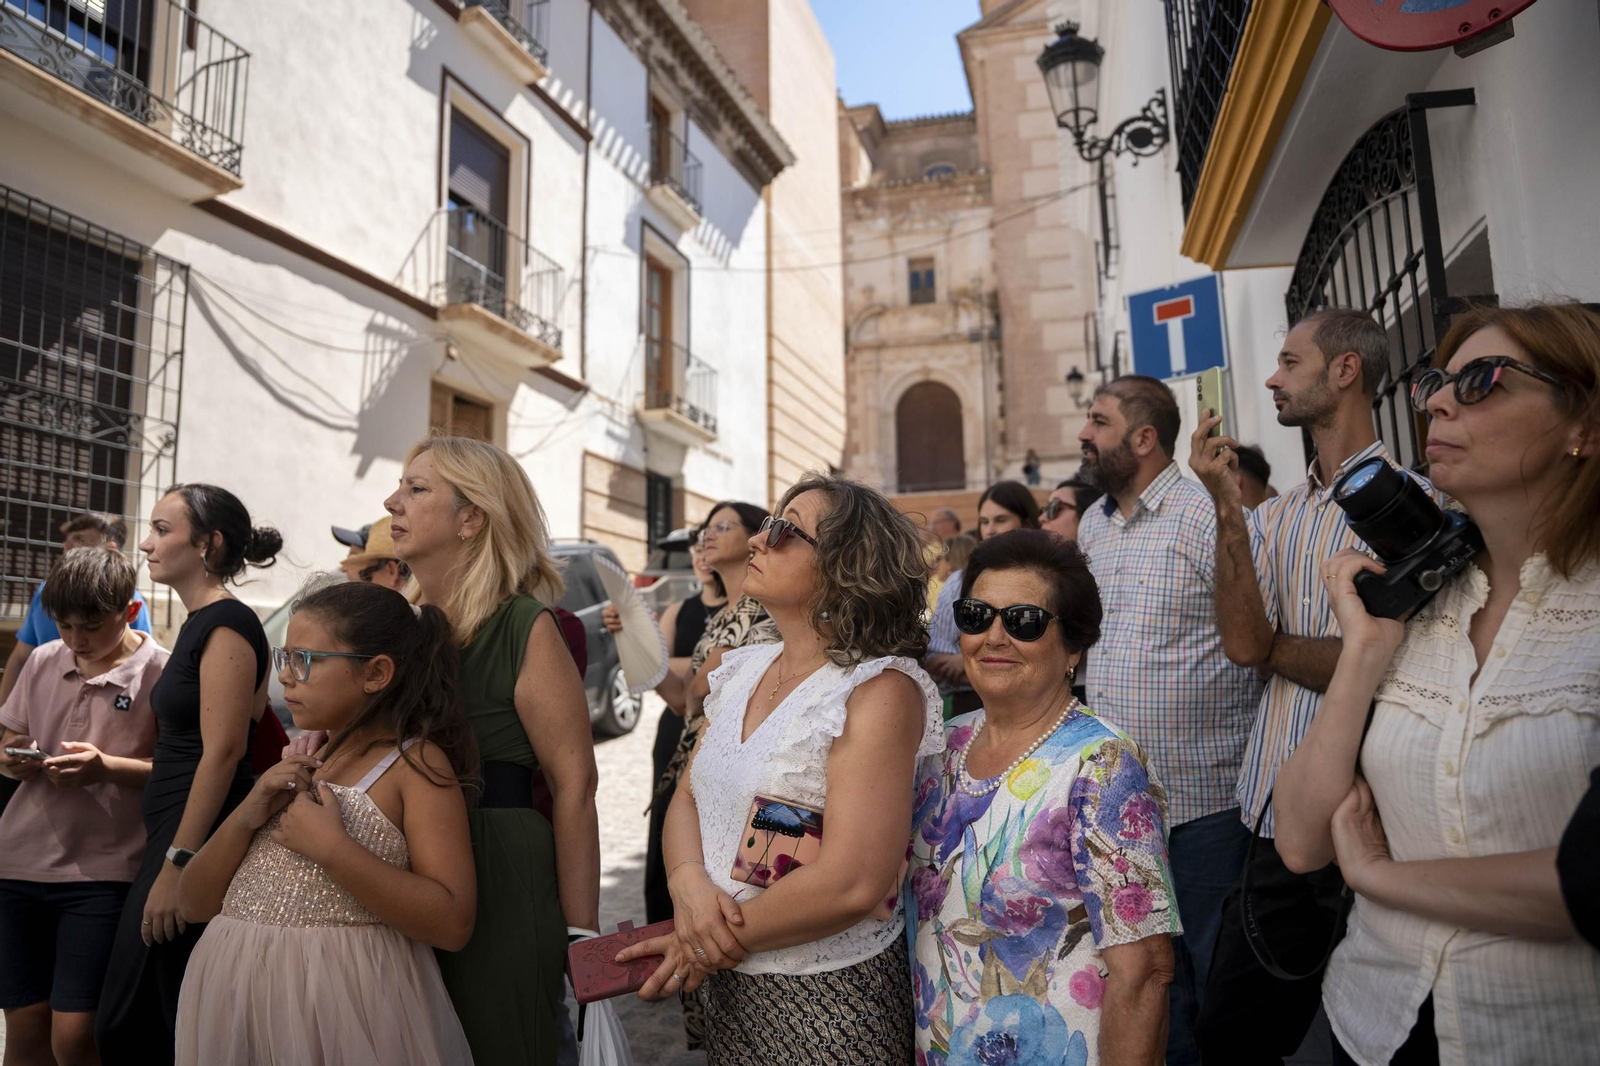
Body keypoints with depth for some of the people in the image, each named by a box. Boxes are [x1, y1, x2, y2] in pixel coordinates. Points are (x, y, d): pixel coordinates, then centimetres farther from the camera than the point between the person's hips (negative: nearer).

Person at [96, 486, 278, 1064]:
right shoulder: (200, 623, 15)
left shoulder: (227, 623, -15)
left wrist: (177, 865, -21)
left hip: (201, 842, -10)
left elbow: (223, 751, -21)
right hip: (172, 836, 10)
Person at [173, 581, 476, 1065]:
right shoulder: (292, 767, 10)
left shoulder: (416, 762, -10)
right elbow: (195, 905, 7)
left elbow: (452, 923, -20)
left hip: (343, 1005, -6)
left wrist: (331, 848, -22)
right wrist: (245, 817, -10)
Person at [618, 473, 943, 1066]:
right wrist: (690, 885, -16)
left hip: (827, 996, -6)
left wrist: (706, 948, -16)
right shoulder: (742, 672, 3)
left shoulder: (879, 690, -20)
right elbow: (687, 799, 5)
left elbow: (854, 884, -26)